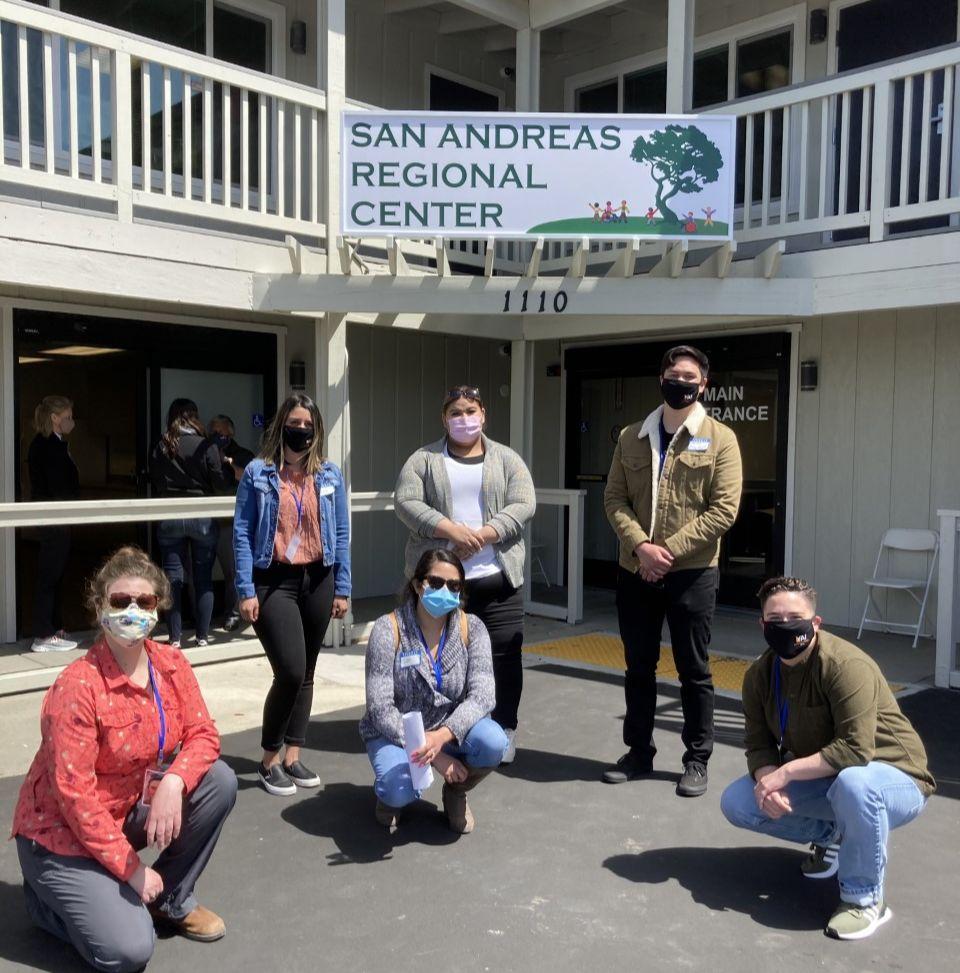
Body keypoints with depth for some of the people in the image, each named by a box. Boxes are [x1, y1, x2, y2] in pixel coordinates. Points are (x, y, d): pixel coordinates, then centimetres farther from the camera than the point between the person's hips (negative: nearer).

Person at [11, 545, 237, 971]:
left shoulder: (171, 664, -7)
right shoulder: (77, 686, -27)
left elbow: (203, 736, -8)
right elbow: (73, 792, -24)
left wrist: (173, 781, -31)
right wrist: (132, 868, -20)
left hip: (132, 808, 6)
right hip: (63, 832, -6)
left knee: (219, 781, -16)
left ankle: (172, 900, 5)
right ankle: (47, 895, 13)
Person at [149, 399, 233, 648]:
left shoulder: (160, 448, -2)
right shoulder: (206, 447, -10)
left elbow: (155, 483, 6)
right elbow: (221, 483, -8)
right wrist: (229, 469, 10)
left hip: (169, 518, 2)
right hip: (202, 518, -2)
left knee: (173, 577, 7)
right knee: (203, 578, 7)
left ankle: (175, 637, 9)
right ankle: (202, 635, 11)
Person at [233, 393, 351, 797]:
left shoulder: (329, 474, 7)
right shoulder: (257, 472, -2)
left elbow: (341, 533, 8)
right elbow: (242, 532, -4)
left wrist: (342, 588, 4)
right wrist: (246, 590, -10)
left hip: (317, 580, 4)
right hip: (274, 581, -4)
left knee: (306, 673, 10)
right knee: (290, 671, -12)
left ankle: (292, 756, 23)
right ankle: (268, 760, 7)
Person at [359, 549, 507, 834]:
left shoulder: (471, 628, -10)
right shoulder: (389, 629, -17)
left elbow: (482, 695, -19)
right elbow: (380, 708, -19)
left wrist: (441, 737, -37)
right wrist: (433, 755, -26)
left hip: (451, 730, 3)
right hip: (394, 732, -2)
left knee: (493, 741, -29)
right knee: (401, 792, -33)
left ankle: (456, 792, 4)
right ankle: (389, 792, 7)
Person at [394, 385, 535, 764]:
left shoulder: (506, 458, 10)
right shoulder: (424, 459, 7)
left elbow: (523, 505, -2)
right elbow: (406, 502, -5)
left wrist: (483, 536, -15)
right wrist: (451, 529, -18)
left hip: (496, 577, 1)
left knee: (505, 656, 2)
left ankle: (505, 730, 17)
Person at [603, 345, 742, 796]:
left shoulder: (720, 438, -3)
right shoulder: (632, 437, 7)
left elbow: (723, 509, -10)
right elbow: (614, 498, 3)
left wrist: (669, 549, -16)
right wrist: (640, 545, -14)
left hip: (691, 572, -3)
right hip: (635, 571, 3)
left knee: (694, 670, 7)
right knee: (638, 667, 13)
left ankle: (697, 760, 21)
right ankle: (638, 751, 28)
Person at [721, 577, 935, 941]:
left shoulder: (846, 665, -28)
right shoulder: (759, 675, -7)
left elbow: (856, 750, -35)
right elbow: (758, 744, -5)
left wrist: (786, 772, -31)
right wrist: (767, 779, -27)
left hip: (893, 778, -6)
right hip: (821, 782, 7)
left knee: (852, 782, -41)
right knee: (736, 802, -8)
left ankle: (865, 900, -17)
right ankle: (831, 835, 15)